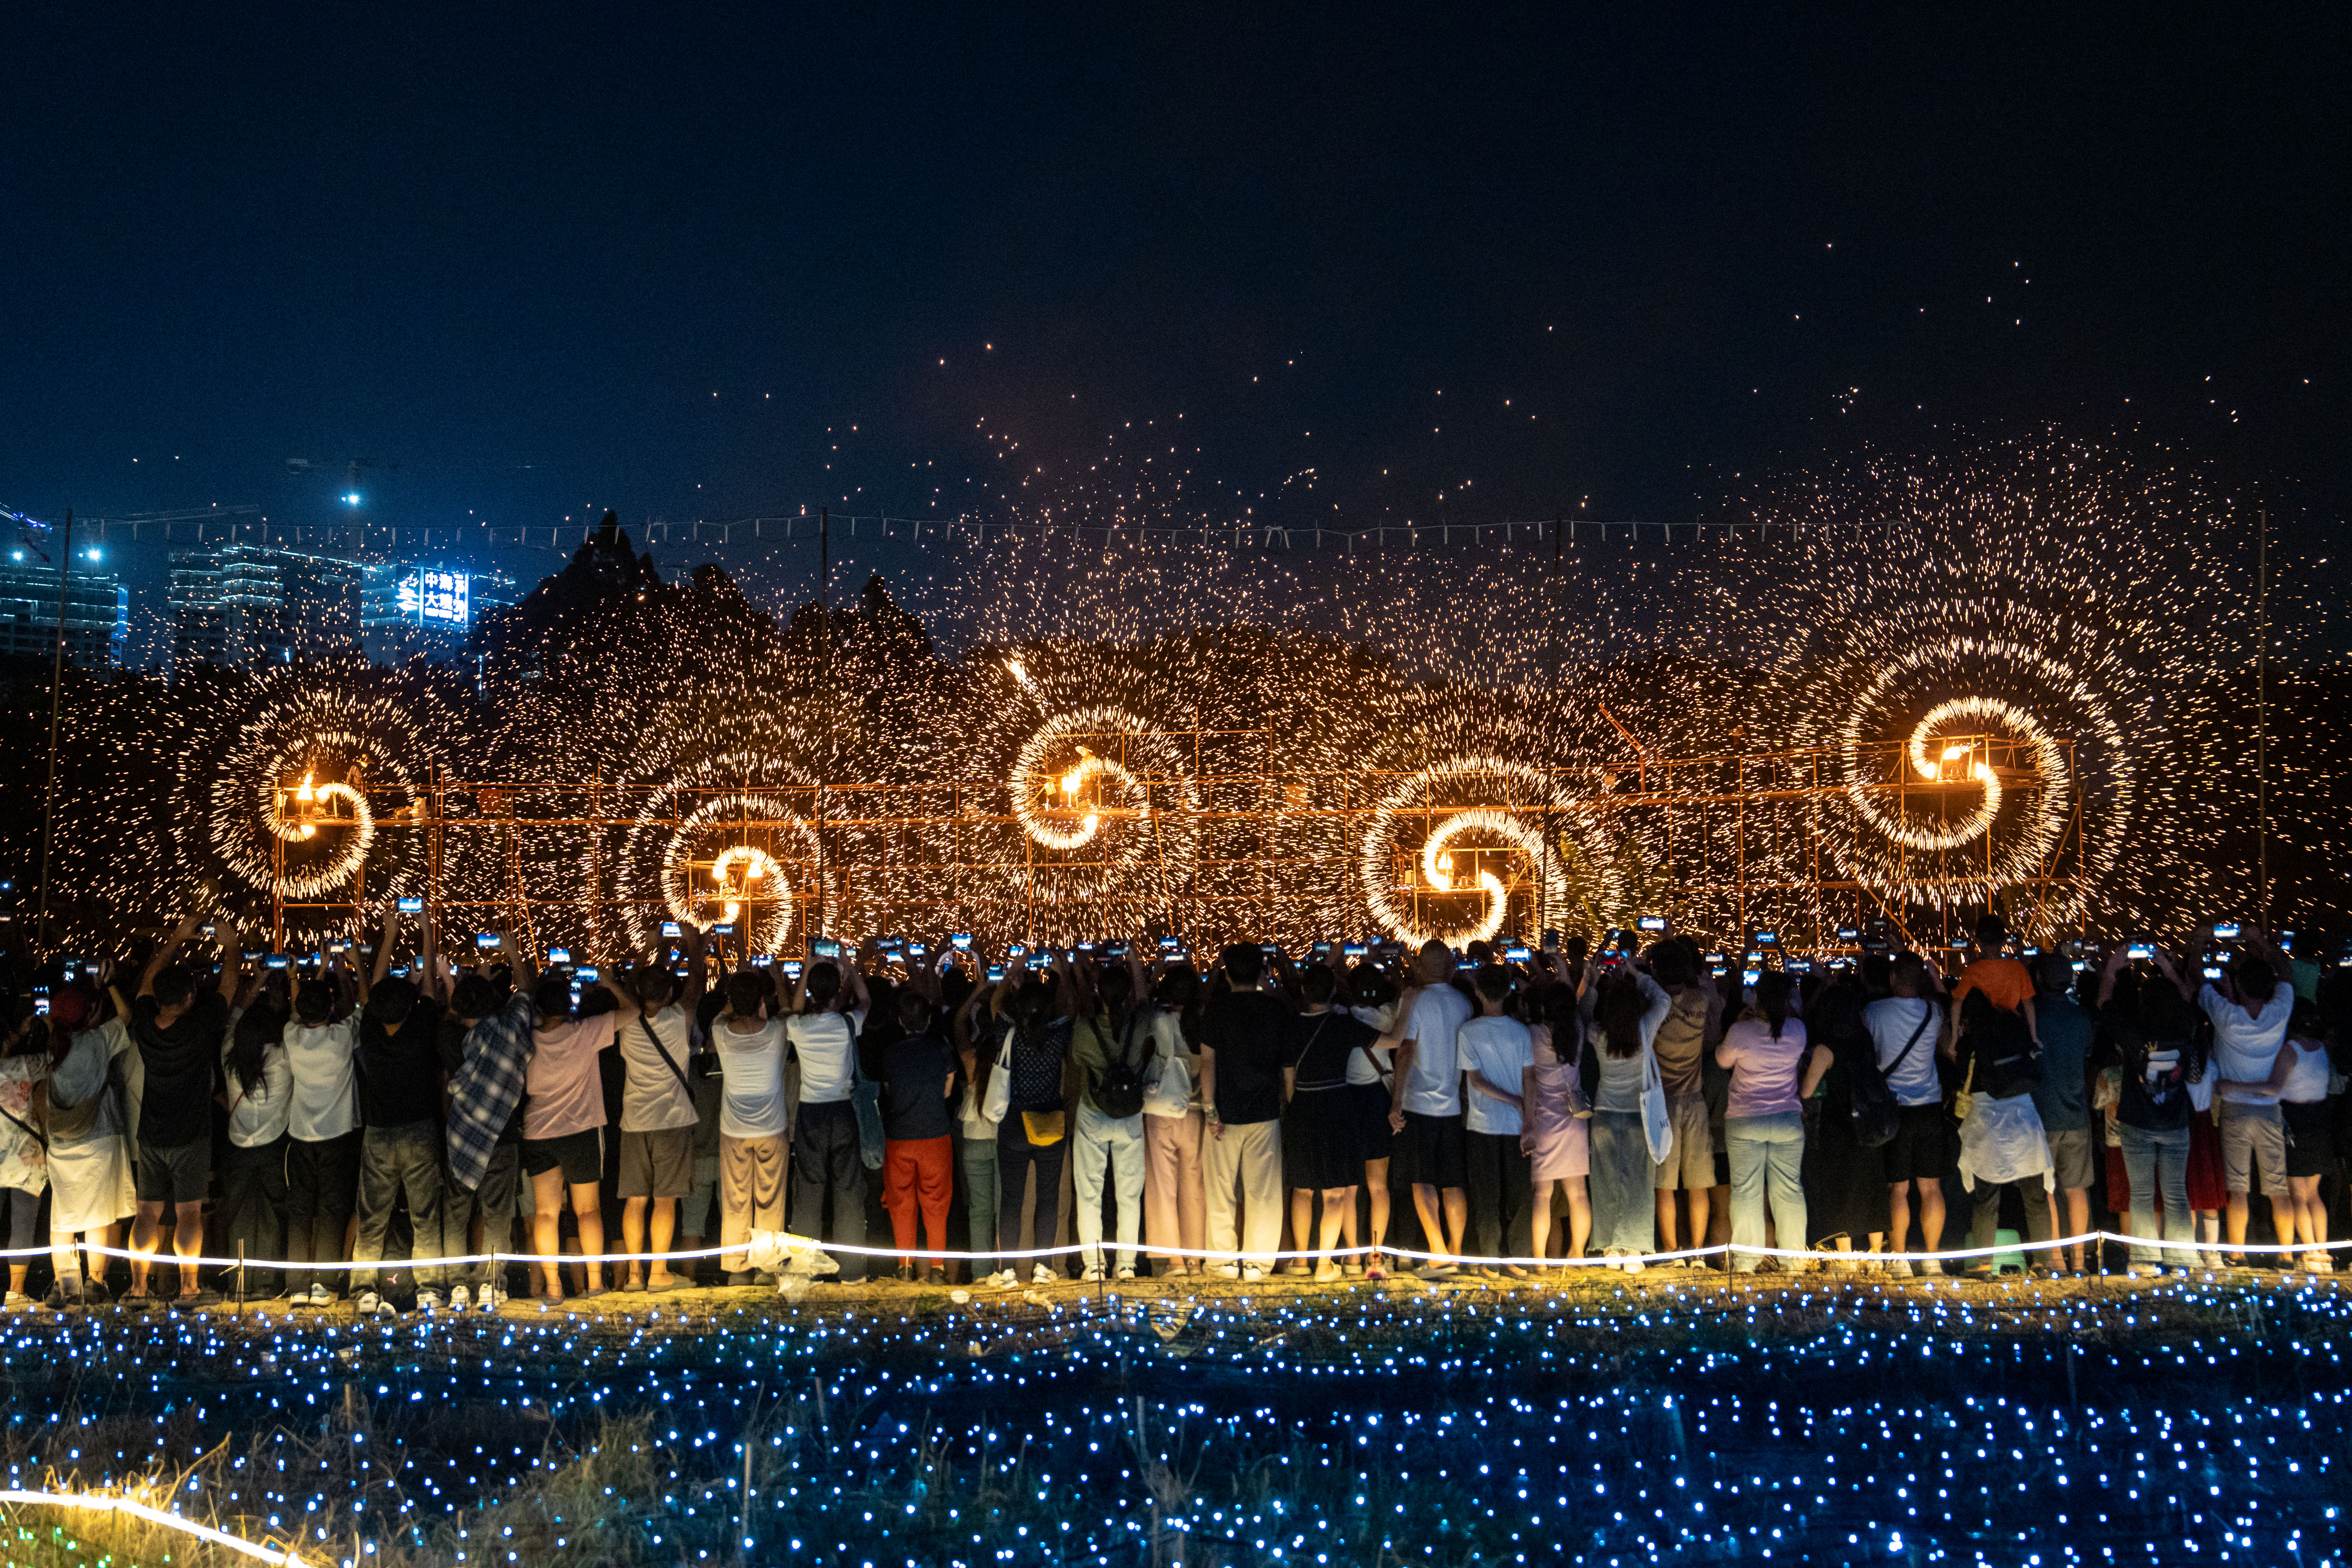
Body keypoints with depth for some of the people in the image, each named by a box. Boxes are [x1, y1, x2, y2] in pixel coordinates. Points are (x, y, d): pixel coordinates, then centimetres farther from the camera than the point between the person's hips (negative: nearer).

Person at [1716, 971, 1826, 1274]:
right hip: (1788, 1120, 2)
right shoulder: (1798, 1030, -6)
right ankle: (1794, 1260, 11)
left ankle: (1746, 1261, 6)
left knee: (1746, 1191, 4)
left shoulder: (1740, 1032, -15)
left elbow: (1722, 1060, 4)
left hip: (1744, 1121, -2)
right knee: (1789, 1189, 9)